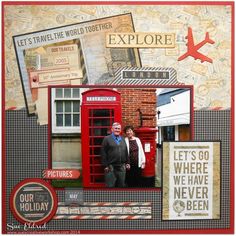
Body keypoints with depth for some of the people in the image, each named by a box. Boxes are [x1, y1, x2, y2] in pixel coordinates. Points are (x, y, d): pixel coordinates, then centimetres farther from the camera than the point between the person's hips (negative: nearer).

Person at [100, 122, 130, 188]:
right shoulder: (107, 139, -2)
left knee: (121, 185, 12)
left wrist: (127, 162, 12)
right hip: (111, 168, -5)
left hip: (122, 167, 5)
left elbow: (126, 152, 18)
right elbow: (103, 153, -6)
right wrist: (105, 165, -11)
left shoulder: (123, 139, 15)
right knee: (110, 186, -2)